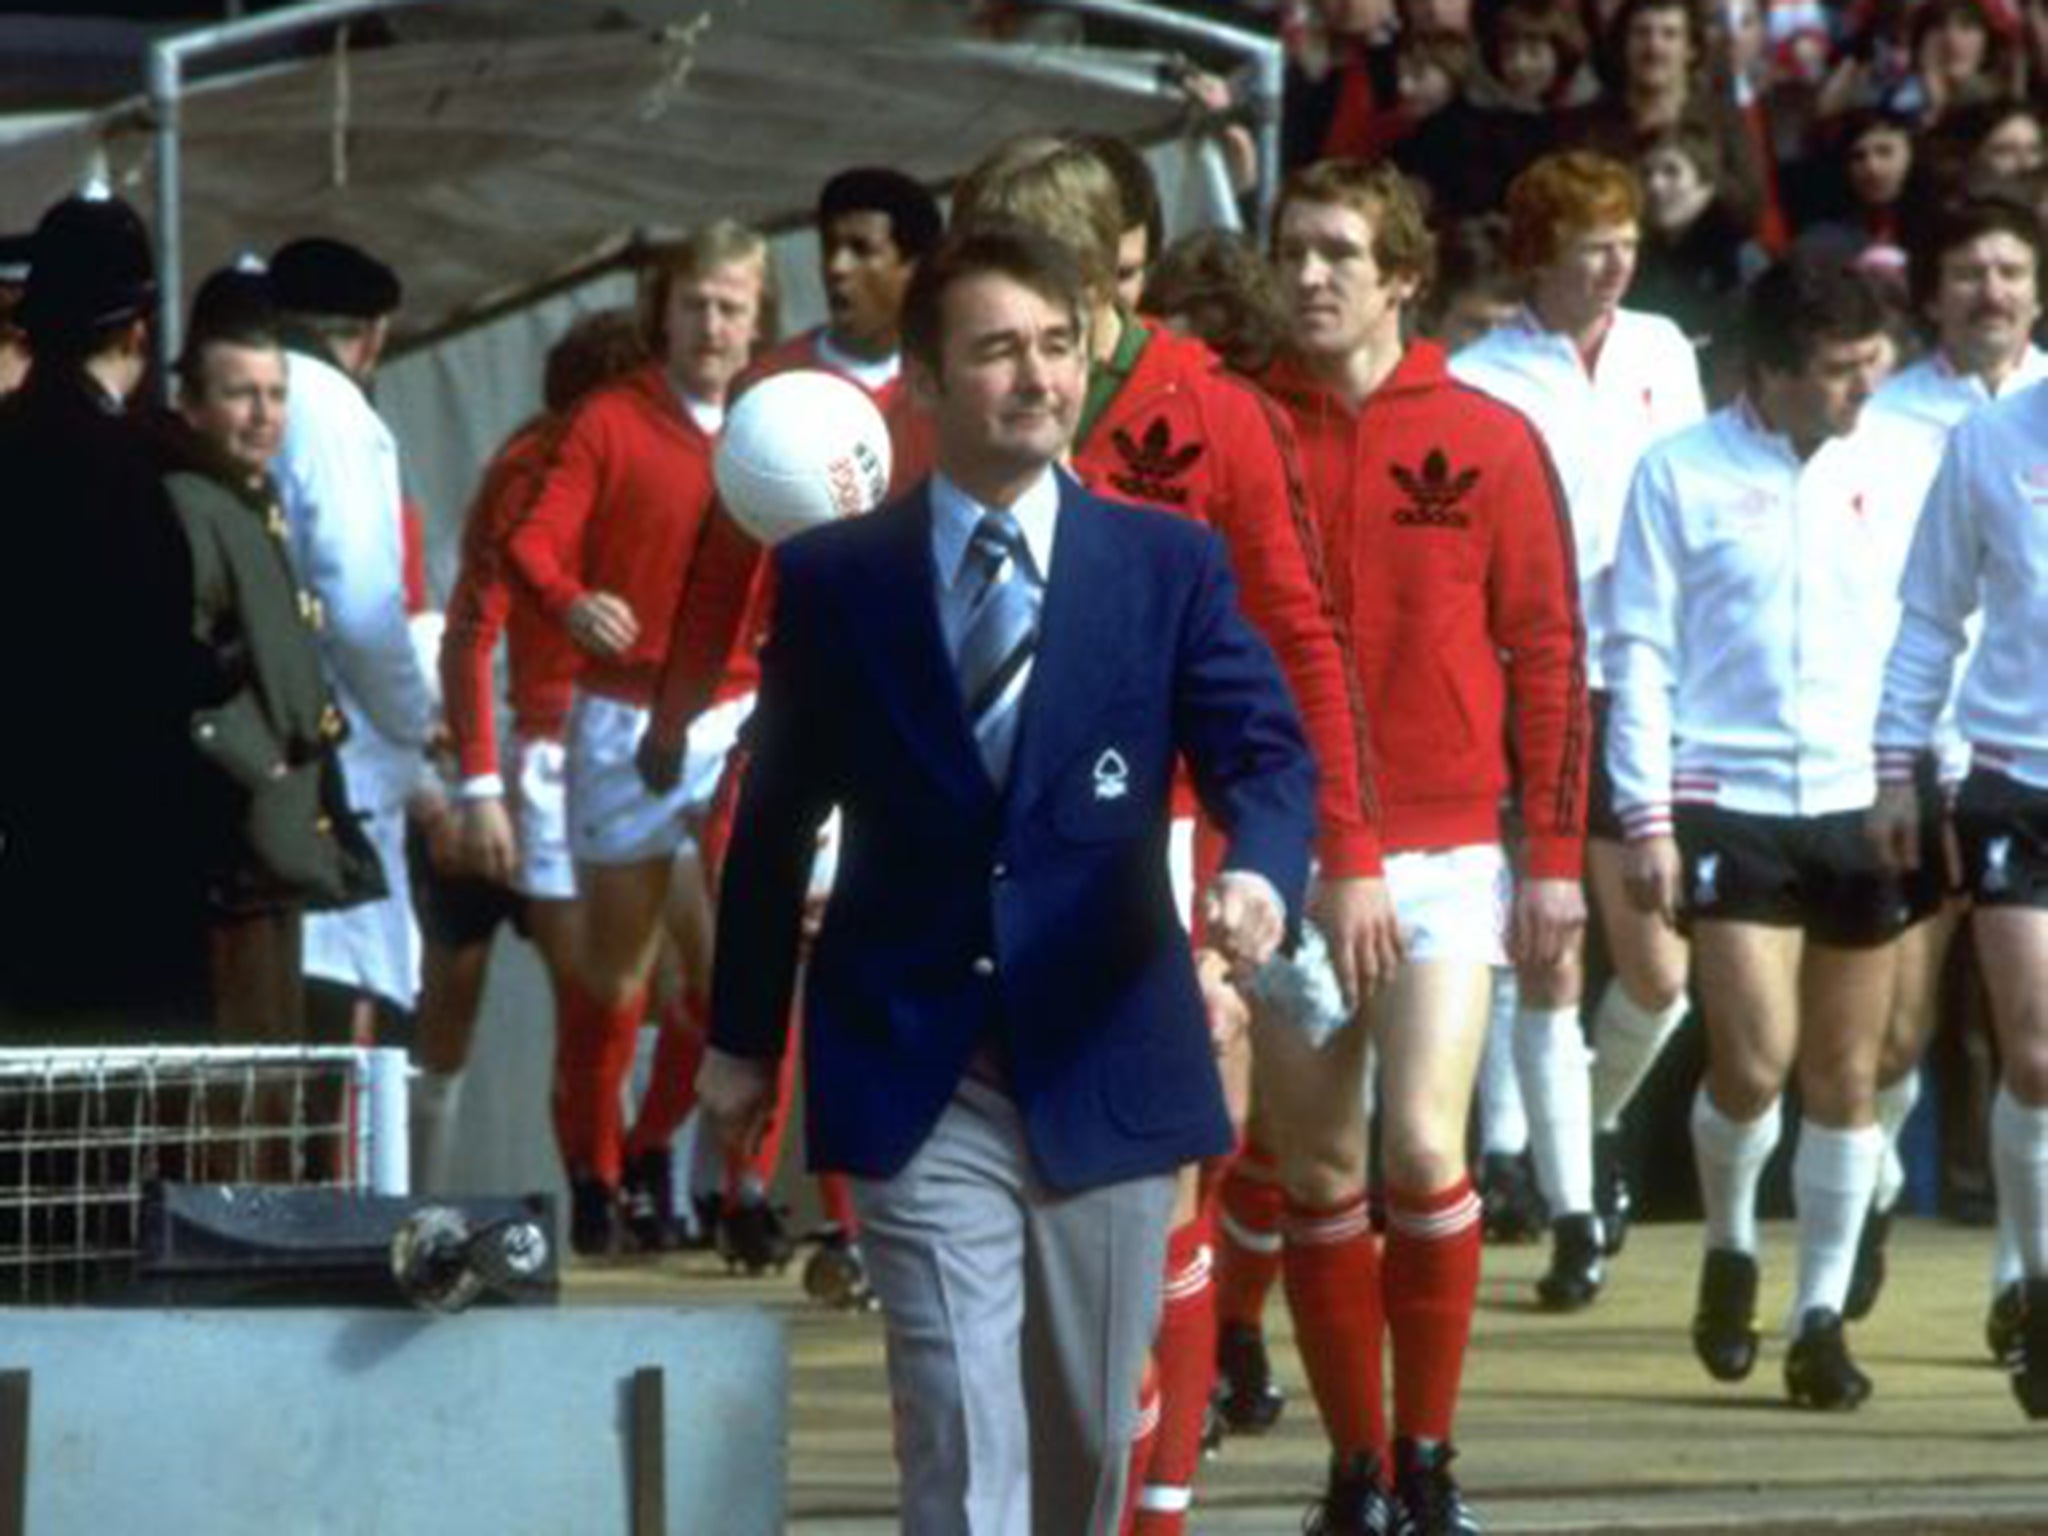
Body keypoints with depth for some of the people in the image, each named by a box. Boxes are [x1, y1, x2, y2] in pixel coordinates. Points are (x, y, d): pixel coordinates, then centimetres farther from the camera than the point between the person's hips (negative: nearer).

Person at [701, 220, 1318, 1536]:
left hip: (1104, 1067, 2)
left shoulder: (1170, 566, 4)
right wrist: (744, 1038, 13)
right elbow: (776, 819, 10)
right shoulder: (832, 579, 2)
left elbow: (1265, 752, -5)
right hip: (914, 1077, -2)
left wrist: (1261, 873, -28)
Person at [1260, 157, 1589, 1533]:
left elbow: (1548, 651, 3)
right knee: (1320, 1173, 4)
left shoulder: (1491, 441, 2)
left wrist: (1557, 856, -1)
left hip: (1445, 851, -1)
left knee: (1424, 1151, -12)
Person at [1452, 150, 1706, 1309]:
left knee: (1659, 970, 2)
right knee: (1549, 972, -1)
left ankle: (1599, 1119, 32)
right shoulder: (1482, 381, -8)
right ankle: (1573, 1215, 7)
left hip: (1637, 692, 4)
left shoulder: (1663, 353, 7)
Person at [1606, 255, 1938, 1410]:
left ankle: (1824, 1314, 14)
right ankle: (1730, 1248, 16)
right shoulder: (1682, 475, 0)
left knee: (1848, 1074, 4)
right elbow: (1640, 653, 1)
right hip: (1730, 804, -3)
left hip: (1863, 802, 3)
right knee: (1755, 1061, -11)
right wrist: (1646, 816, -5)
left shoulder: (1893, 472, 7)